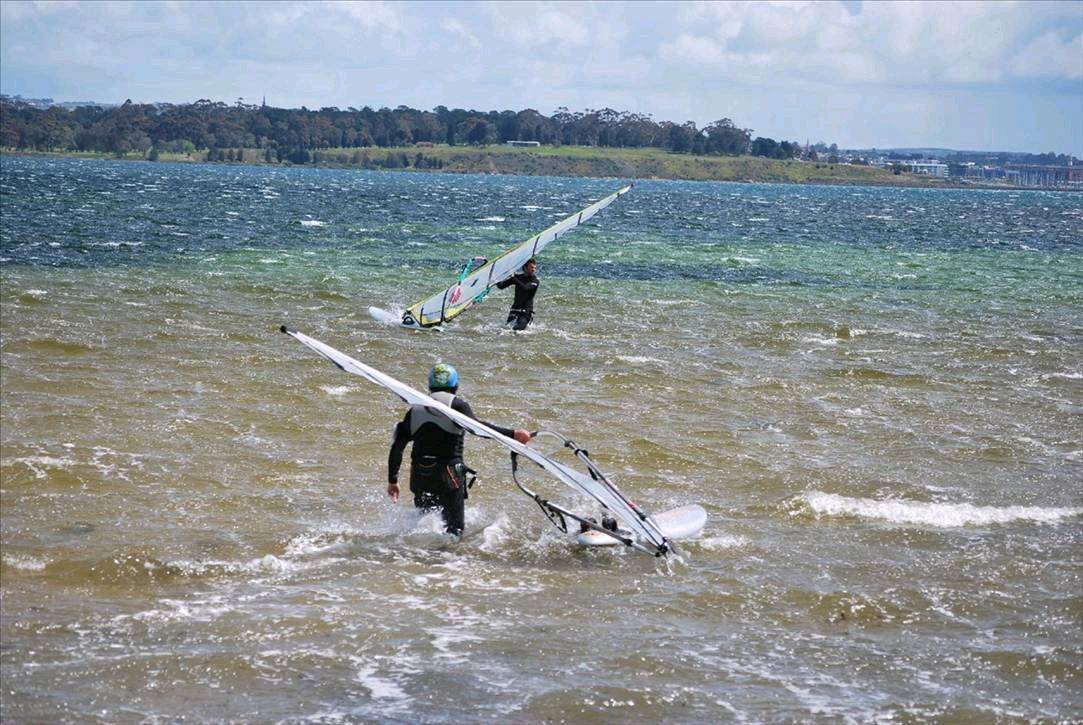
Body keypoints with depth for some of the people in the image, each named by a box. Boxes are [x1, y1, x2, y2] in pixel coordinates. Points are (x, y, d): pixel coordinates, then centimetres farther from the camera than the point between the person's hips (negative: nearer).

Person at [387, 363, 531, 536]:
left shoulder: (415, 409, 14)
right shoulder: (456, 405, -1)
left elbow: (397, 447, 13)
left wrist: (392, 480, 20)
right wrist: (512, 434, -27)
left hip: (419, 476, 4)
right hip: (448, 476, -4)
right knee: (454, 530, 0)